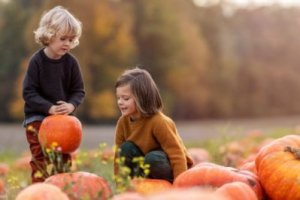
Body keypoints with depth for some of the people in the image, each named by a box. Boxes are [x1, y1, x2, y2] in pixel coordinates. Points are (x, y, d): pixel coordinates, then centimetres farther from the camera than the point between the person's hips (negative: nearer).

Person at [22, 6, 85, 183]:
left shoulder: (71, 62, -5)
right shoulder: (37, 61, -13)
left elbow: (79, 91, 0)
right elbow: (29, 92, -14)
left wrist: (71, 105, -21)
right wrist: (49, 108, -25)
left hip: (63, 117, 4)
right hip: (37, 116, -3)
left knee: (64, 157, 9)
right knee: (40, 157, -8)